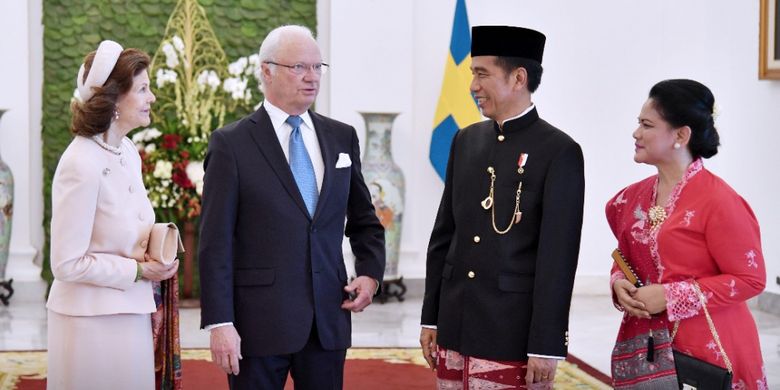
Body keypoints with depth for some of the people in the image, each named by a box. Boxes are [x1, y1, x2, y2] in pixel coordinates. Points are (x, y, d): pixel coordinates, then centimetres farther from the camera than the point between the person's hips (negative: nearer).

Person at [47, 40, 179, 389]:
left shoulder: (128, 151, 4)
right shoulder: (81, 165, -20)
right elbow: (66, 264, -18)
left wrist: (156, 254, 4)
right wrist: (138, 270, -14)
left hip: (129, 313, 8)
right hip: (92, 318, -8)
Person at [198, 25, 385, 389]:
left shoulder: (342, 137, 10)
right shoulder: (231, 143, -4)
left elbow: (363, 220, 19)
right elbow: (215, 242, -7)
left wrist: (370, 272, 2)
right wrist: (219, 323, -12)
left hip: (329, 318, 4)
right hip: (259, 321, -4)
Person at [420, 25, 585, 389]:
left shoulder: (559, 151, -8)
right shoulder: (466, 140, 10)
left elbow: (558, 257, -12)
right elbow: (444, 235, 13)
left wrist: (546, 345, -14)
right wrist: (431, 317, 11)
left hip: (513, 334, -5)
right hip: (454, 330, 6)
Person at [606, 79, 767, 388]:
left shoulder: (717, 200, -13)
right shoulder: (634, 197, 6)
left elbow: (751, 278, -14)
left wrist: (670, 296, -18)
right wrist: (619, 284, -5)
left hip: (706, 350, -6)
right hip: (645, 347, 6)